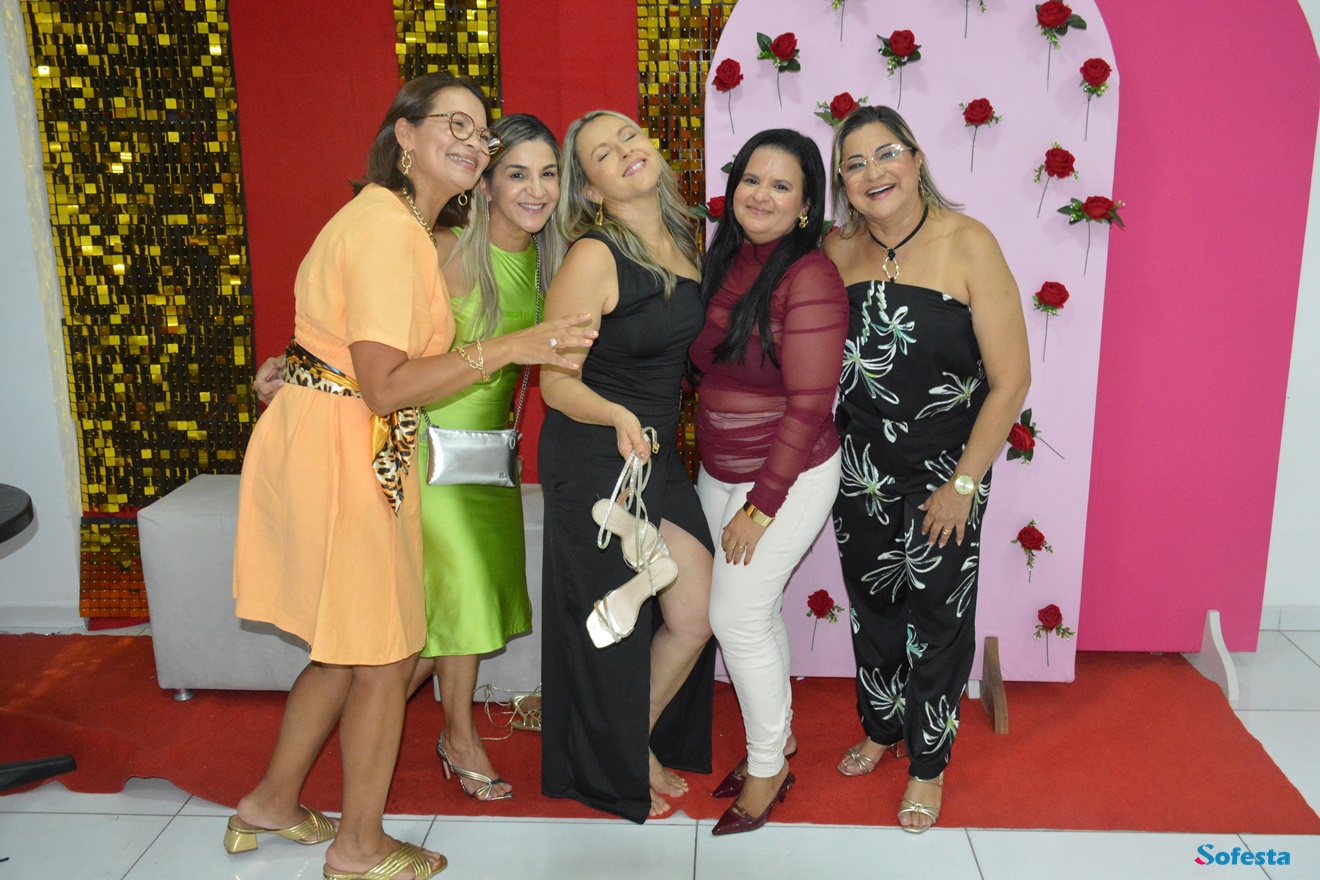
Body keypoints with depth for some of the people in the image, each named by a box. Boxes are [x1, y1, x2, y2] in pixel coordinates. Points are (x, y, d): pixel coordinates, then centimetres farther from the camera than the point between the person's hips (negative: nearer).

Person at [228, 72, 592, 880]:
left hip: (336, 444, 10)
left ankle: (272, 804, 39)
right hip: (341, 453, -10)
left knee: (349, 646, 21)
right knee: (386, 656, 5)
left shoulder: (404, 225, 14)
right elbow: (386, 386, -25)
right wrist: (509, 349, -25)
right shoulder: (389, 231, -19)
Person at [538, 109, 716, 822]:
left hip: (659, 452, 7)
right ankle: (615, 771, 33)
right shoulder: (594, 257, -19)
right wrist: (618, 417, -33)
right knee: (614, 626, 7)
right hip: (592, 461, -7)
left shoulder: (681, 239, 4)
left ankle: (646, 743, 35)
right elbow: (557, 384, -17)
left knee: (696, 615, 9)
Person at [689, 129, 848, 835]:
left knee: (737, 613, -2)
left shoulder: (810, 278, -19)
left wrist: (762, 505, -18)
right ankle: (777, 734, 35)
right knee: (756, 609, 15)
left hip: (789, 478, -7)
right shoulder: (725, 262, 4)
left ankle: (768, 766, 18)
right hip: (719, 471, 7)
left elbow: (808, 405, -20)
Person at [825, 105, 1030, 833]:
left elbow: (1011, 380, -15)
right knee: (870, 601, 18)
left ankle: (928, 762, 31)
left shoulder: (967, 244, -16)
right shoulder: (838, 251, -4)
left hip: (945, 471, -3)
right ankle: (880, 727, 43)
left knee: (937, 615, 9)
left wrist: (964, 482, -14)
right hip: (859, 470, 4)